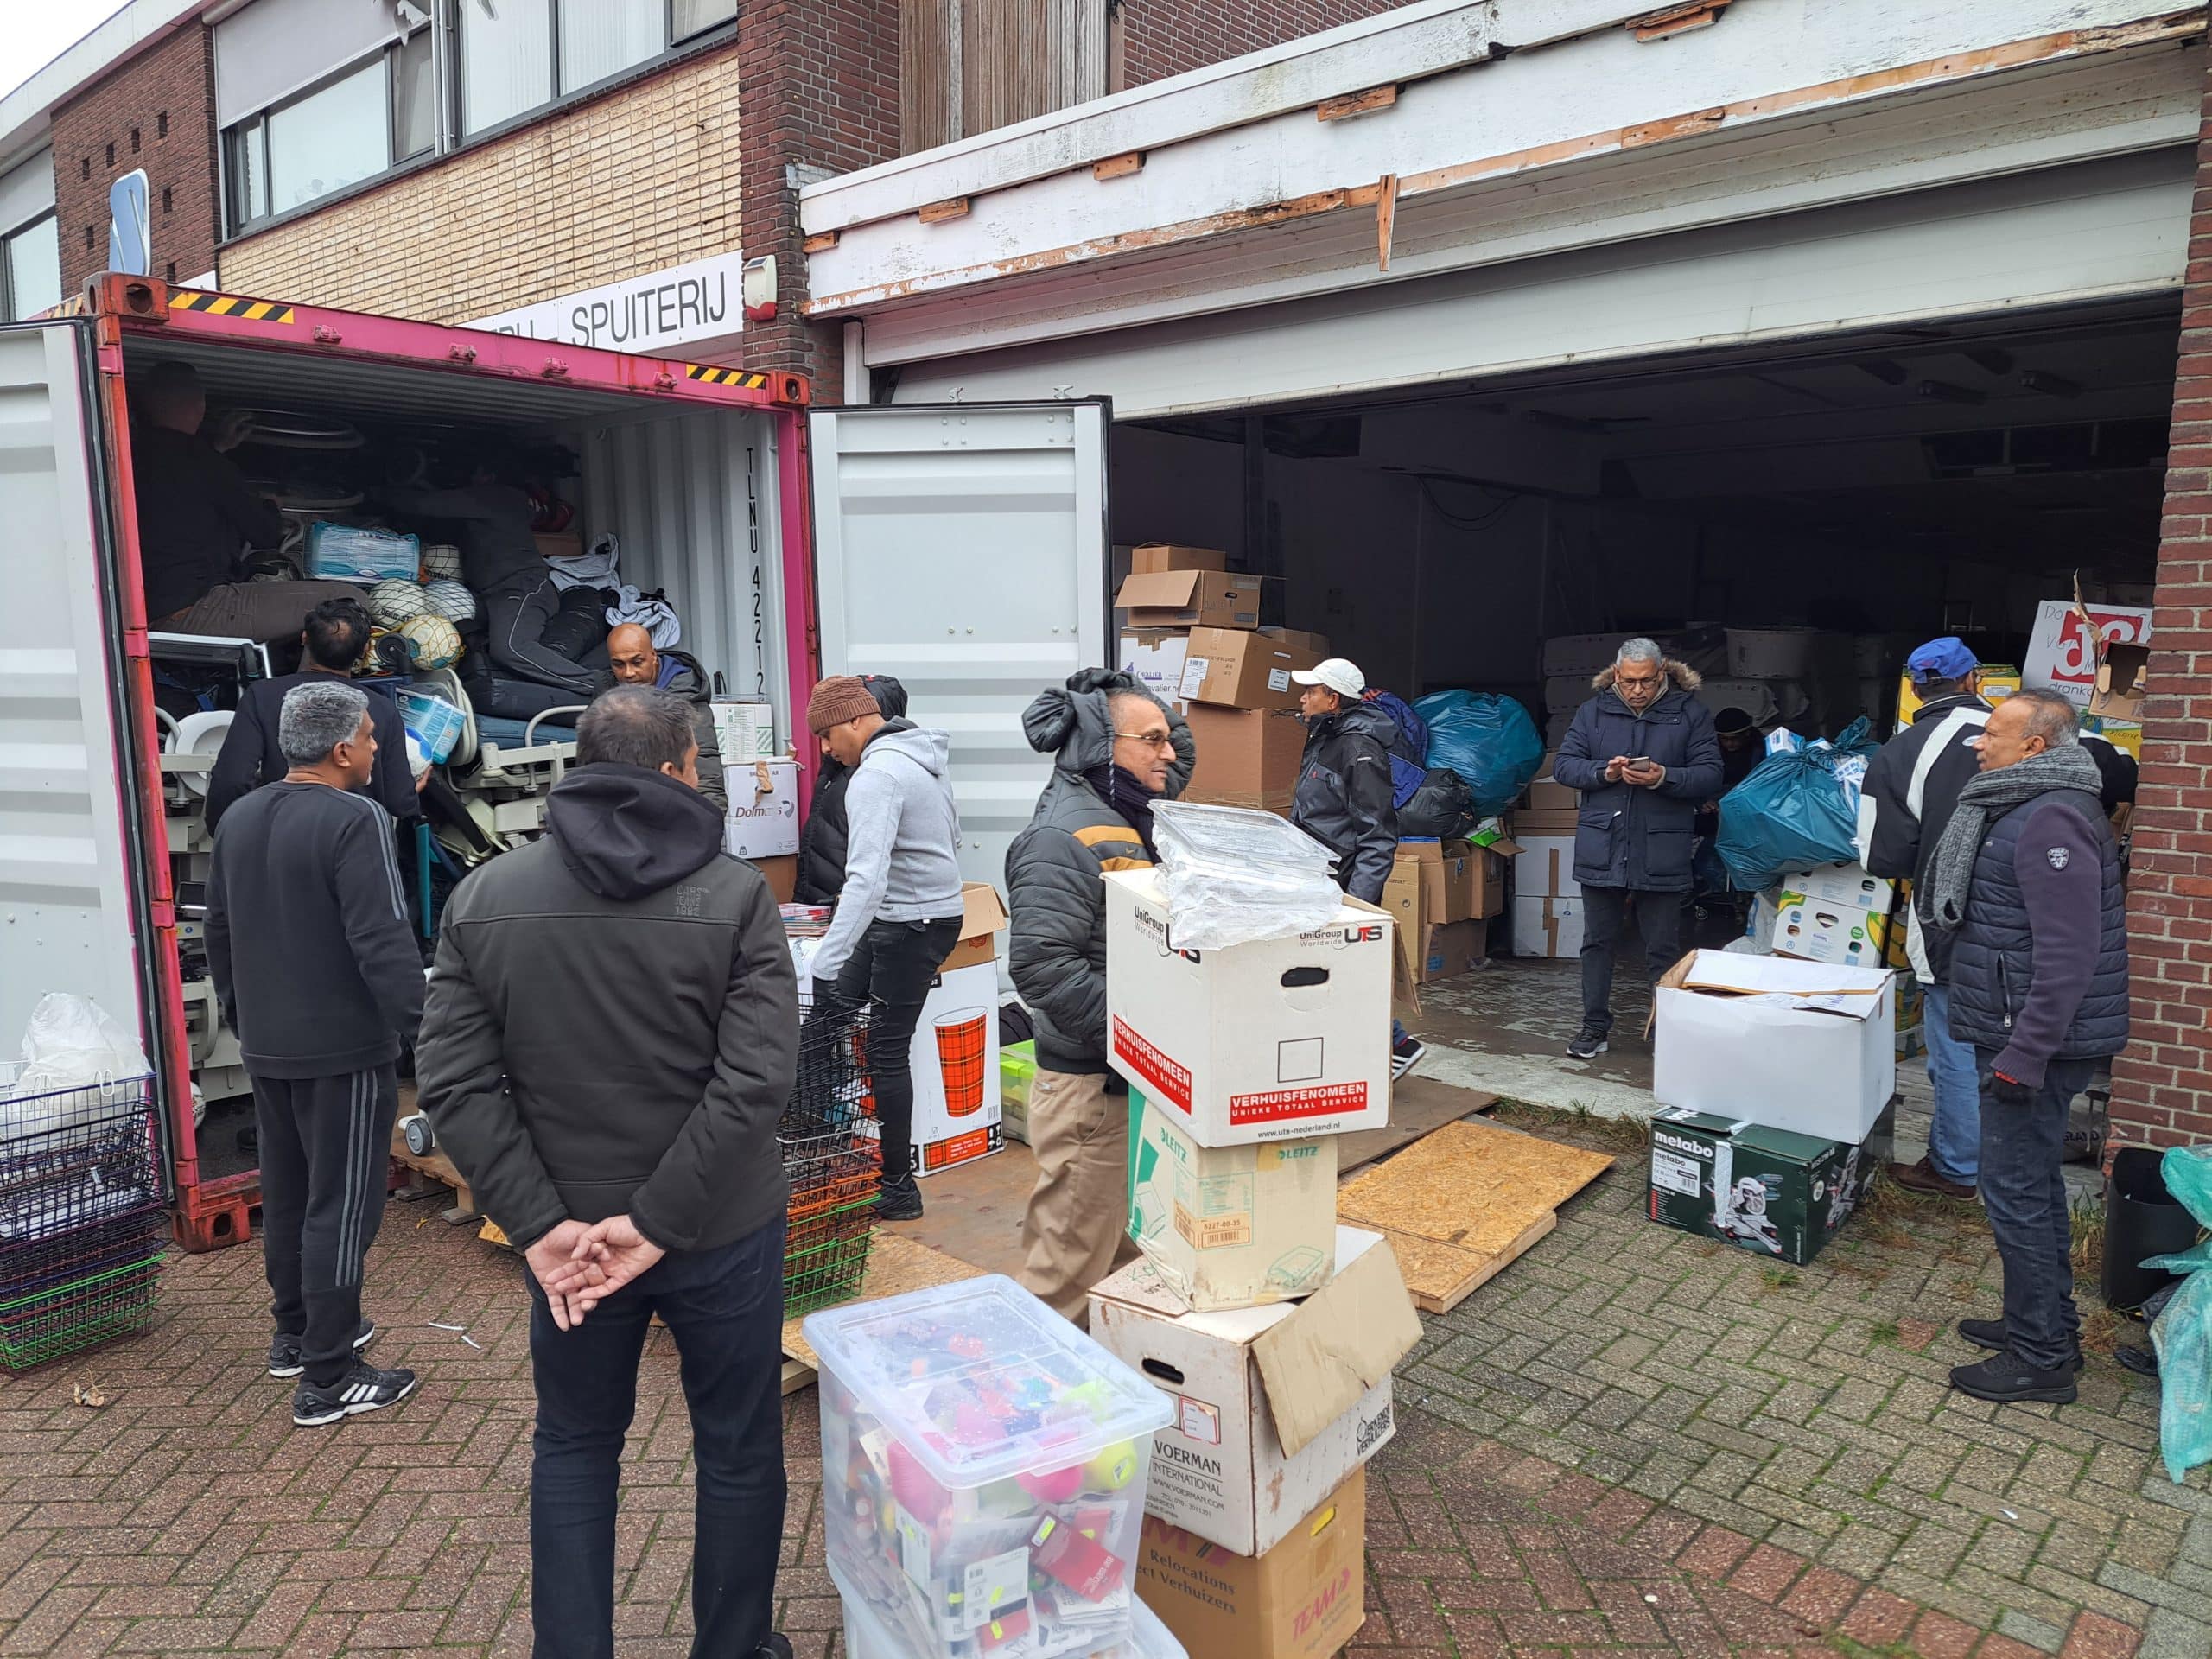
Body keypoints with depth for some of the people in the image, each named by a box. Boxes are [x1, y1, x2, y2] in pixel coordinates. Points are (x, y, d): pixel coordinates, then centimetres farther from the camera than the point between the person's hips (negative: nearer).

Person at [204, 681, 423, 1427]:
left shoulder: (239, 819, 9)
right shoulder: (355, 819, -19)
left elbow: (217, 931, 18)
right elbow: (383, 939, -26)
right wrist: (420, 1024, -20)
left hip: (267, 1048, 9)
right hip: (344, 1049, -9)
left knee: (284, 1193, 20)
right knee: (341, 1205, -1)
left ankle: (295, 1336, 36)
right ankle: (327, 1381, 5)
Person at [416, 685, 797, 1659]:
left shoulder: (484, 898, -4)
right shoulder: (735, 896, -14)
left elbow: (454, 1081, -9)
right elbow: (756, 1080, -22)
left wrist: (539, 1225, -10)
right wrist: (660, 1221, -17)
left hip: (568, 1238, 3)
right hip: (722, 1231, -2)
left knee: (573, 1450, 22)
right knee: (738, 1450, 17)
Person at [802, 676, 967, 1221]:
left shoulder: (875, 776, -22)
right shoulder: (926, 757, 9)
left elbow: (866, 881, -32)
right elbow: (952, 841, 21)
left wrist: (824, 964, -34)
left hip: (908, 925, -10)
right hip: (938, 908, 10)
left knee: (887, 1052, 0)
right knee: (831, 1014, 14)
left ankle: (899, 1187, 10)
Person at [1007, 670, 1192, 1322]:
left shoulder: (1127, 820, 11)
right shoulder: (1064, 835, -20)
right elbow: (1041, 965, -27)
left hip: (1131, 1075, 10)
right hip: (1090, 1082, -10)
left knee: (1127, 1246, 22)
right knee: (1072, 1260, 1)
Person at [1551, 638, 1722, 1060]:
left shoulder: (1690, 713, 1)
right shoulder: (1593, 712, 6)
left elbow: (1711, 775, -2)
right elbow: (1563, 766, 4)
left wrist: (1664, 778, -19)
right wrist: (1603, 772, -14)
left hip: (1661, 853, -2)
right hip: (1601, 848, 2)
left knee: (1663, 950, 6)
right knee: (1597, 942, 11)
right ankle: (1595, 1025, 21)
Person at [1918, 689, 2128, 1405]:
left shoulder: (2052, 819, -21)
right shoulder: (2032, 809, 14)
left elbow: (2068, 954, -26)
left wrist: (2023, 1055, -25)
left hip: (2037, 1041, -11)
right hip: (2022, 1035, 11)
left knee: (2017, 1191, -2)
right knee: (2034, 1184, 20)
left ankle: (2040, 1359, 10)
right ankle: (2048, 1325, 34)